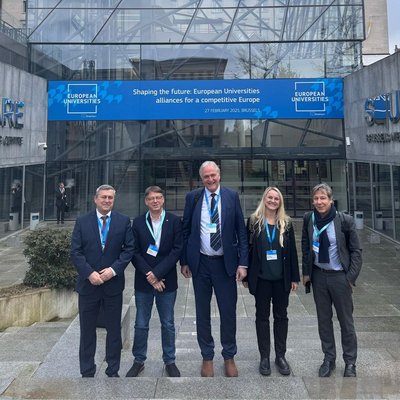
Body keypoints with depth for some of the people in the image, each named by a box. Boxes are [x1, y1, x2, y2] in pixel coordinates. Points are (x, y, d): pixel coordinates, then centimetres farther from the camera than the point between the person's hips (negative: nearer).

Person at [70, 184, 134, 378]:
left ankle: (113, 371, 28)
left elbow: (129, 249, -3)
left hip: (113, 283, 0)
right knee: (87, 330, 13)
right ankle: (87, 372, 30)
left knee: (114, 329, 11)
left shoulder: (124, 221, 0)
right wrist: (89, 273, -14)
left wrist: (113, 270, -14)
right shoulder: (82, 221, 1)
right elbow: (75, 252, -3)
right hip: (88, 282, 1)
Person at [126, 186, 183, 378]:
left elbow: (177, 249, -9)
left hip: (166, 281, -1)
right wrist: (149, 276, -12)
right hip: (143, 281, 1)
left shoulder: (174, 221, -4)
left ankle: (170, 361, 31)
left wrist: (157, 273, -14)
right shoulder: (137, 223, 0)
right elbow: (135, 253, -3)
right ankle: (139, 360, 33)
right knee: (141, 325, 13)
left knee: (168, 324, 13)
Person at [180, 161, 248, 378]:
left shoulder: (231, 196, -1)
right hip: (200, 263, 1)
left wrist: (242, 263, -6)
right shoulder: (193, 197, 1)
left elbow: (241, 231, -1)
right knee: (202, 313, 12)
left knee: (228, 312, 8)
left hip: (225, 263, -1)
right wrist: (184, 261, 2)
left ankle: (229, 357, 30)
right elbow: (185, 230, 5)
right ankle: (207, 357, 31)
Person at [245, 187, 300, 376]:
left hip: (281, 278, 2)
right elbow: (247, 248, -2)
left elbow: (292, 251, 4)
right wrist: (246, 276, -3)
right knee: (262, 316, 10)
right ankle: (264, 357, 25)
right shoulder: (254, 221, -3)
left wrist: (295, 277, 2)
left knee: (281, 316, 13)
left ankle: (280, 356, 29)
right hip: (261, 278, -1)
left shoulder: (286, 223, 2)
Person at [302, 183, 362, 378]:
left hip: (339, 276, -3)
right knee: (323, 319, 14)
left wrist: (351, 277, -9)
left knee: (346, 321, 10)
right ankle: (329, 359, 31)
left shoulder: (345, 220, -12)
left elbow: (356, 250, -5)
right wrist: (306, 272, 5)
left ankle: (350, 362, 29)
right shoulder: (308, 218, -4)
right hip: (318, 276, 3)